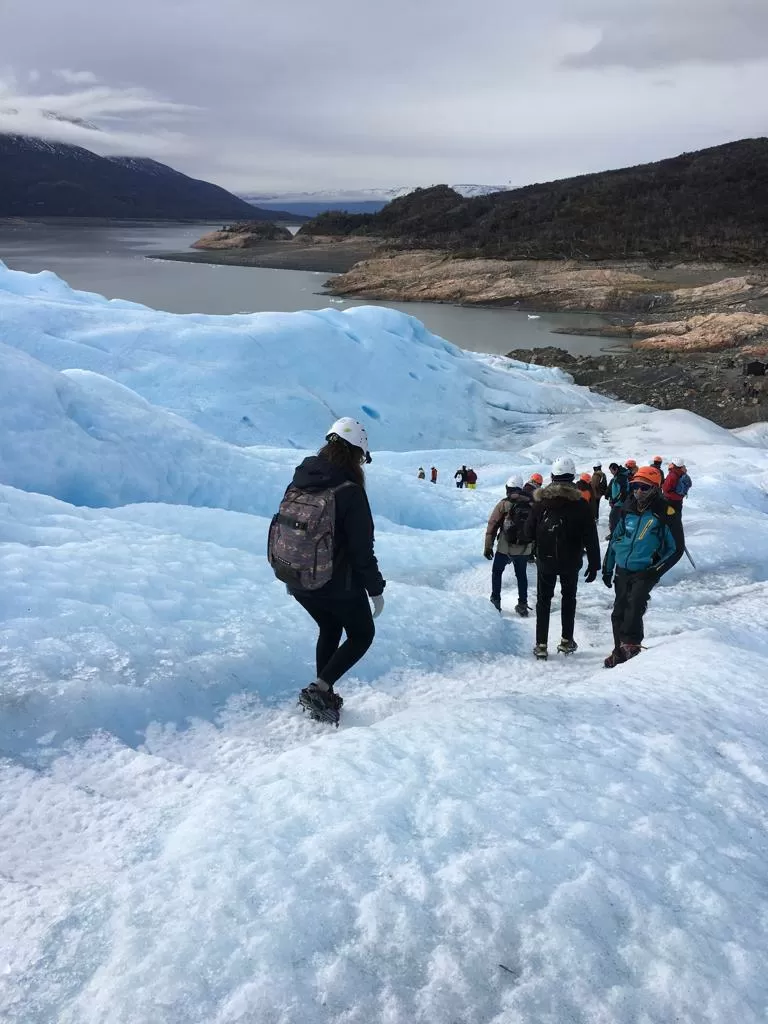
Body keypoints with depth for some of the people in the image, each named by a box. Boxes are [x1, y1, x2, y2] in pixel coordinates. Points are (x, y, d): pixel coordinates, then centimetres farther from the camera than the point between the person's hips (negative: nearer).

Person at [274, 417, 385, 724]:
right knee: (362, 634, 17)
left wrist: (290, 575, 22)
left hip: (299, 583, 6)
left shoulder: (297, 484, -1)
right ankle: (319, 689, 1)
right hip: (339, 585, -6)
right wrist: (376, 589, -6)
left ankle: (323, 697, 31)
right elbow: (362, 549, -18)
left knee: (329, 630, 29)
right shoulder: (350, 491, -21)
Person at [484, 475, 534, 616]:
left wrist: (488, 546, -3)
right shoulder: (531, 505, 2)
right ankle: (522, 605, 18)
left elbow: (492, 525, -8)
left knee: (497, 572, 16)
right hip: (524, 549, 3)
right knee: (521, 575, 17)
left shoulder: (504, 504, -8)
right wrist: (533, 548, 18)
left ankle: (495, 601, 16)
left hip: (505, 548, -3)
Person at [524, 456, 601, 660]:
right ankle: (566, 640, 19)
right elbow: (591, 537, -9)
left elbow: (528, 533, -4)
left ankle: (541, 645, 7)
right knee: (568, 597, 18)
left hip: (545, 560, 0)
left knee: (544, 599, 10)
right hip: (571, 561, 0)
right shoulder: (580, 503, -10)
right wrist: (594, 564, -2)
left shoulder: (541, 500, -8)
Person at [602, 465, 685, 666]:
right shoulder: (628, 510, 6)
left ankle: (631, 644, -18)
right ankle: (620, 651, 17)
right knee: (619, 612, 6)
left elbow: (677, 548, -5)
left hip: (645, 571, -5)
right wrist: (607, 567, 15)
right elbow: (616, 538, 17)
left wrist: (658, 571, -14)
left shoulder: (665, 513, -10)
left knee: (635, 603, -26)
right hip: (622, 569, 5)